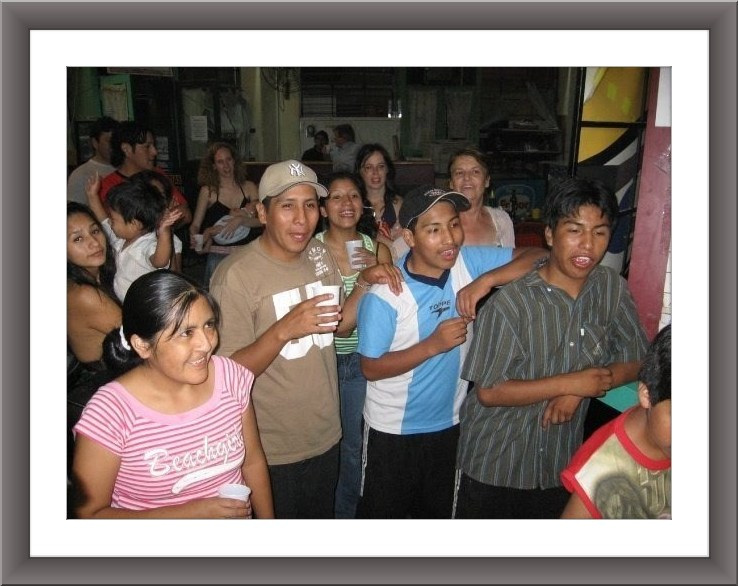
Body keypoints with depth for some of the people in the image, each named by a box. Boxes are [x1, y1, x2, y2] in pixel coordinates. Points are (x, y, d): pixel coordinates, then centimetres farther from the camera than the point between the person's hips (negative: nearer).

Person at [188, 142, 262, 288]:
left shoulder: (249, 187, 6)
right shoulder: (208, 191, 4)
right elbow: (195, 225, 4)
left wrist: (240, 220, -19)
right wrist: (195, 239, -16)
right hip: (218, 256, -1)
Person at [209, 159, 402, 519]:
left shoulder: (319, 254, 0)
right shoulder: (236, 275, -21)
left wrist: (364, 283, -5)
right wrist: (284, 329, -35)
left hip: (326, 437, 6)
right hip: (272, 453, -6)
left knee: (322, 516, 26)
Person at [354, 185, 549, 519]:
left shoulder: (468, 263, -11)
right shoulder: (384, 295, -23)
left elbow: (537, 256, -13)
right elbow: (371, 368, -18)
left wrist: (486, 280, -28)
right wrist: (433, 345, -27)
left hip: (447, 423, 5)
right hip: (392, 430, -4)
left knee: (438, 513, 26)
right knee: (383, 514, 16)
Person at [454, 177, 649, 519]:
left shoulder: (613, 289, -7)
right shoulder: (510, 303, -23)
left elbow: (636, 361, 1)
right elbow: (488, 392, -20)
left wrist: (578, 393, -16)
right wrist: (570, 383, -22)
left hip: (562, 463, 4)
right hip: (495, 466, -4)